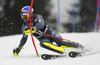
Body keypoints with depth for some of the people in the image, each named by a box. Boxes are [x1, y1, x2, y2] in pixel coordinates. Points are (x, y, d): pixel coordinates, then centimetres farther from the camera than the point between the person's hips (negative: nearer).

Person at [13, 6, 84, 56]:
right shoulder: (25, 26, 3)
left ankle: (80, 47, -4)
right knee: (43, 44, -31)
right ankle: (65, 52, -37)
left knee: (61, 43, -20)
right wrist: (19, 48, 8)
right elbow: (24, 38, 14)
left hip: (50, 33, -3)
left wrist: (33, 29, -48)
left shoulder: (37, 17, -11)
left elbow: (41, 24, -32)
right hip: (43, 39, 3)